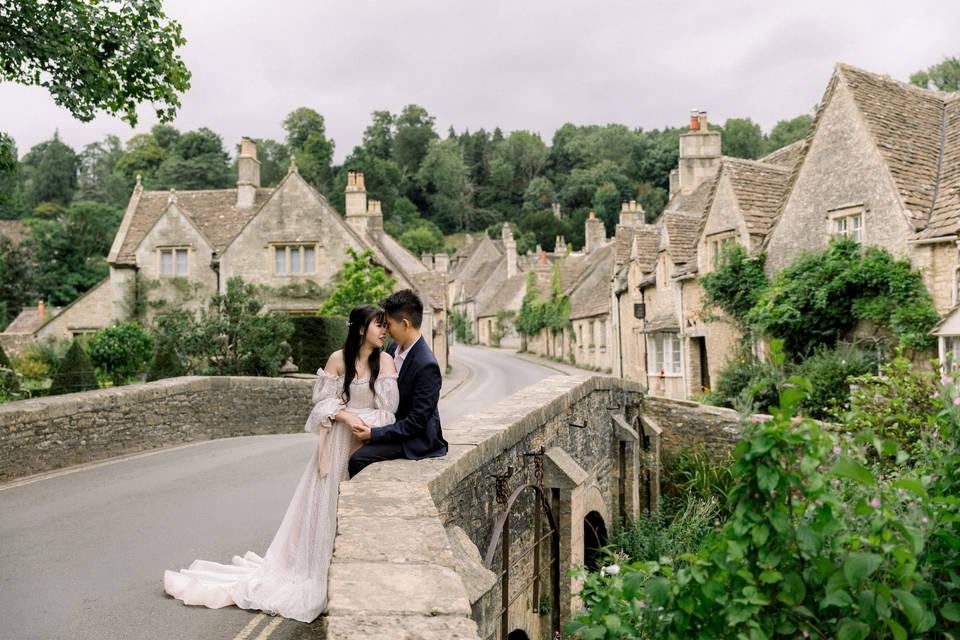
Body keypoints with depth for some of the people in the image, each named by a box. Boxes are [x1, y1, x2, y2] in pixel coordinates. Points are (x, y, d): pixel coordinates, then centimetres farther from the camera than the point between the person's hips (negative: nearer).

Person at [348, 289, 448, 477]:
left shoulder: (426, 366, -24)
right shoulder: (393, 349, 2)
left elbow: (416, 422, -22)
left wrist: (374, 433, -21)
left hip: (416, 440, -8)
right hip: (393, 427, 8)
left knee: (359, 459, -22)